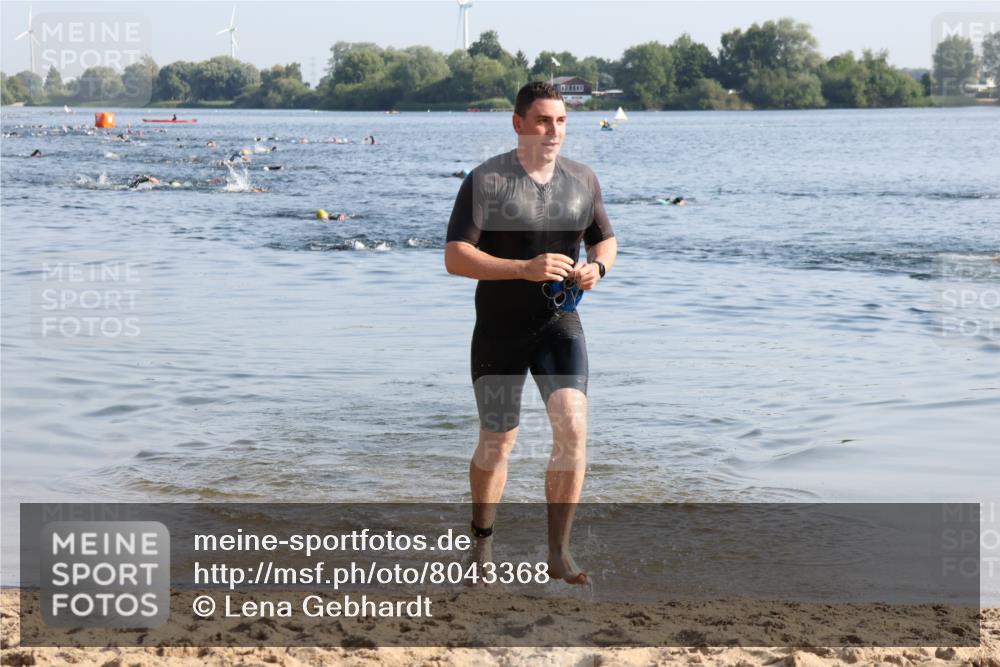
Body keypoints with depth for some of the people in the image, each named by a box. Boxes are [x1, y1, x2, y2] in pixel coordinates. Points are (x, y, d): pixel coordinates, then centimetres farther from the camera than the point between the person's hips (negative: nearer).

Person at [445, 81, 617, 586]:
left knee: (572, 429, -15)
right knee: (497, 442, 7)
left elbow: (605, 239, 17)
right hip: (499, 331, -2)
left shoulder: (582, 180, 4)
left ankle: (559, 554, -6)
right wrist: (526, 269, -28)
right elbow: (455, 258, -17)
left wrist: (597, 267, -8)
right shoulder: (486, 181, -11)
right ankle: (482, 541, 32)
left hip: (559, 325, 2)